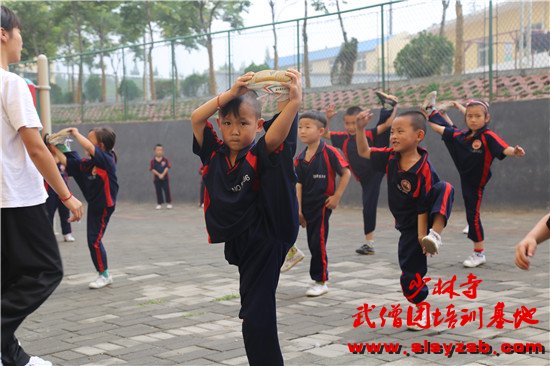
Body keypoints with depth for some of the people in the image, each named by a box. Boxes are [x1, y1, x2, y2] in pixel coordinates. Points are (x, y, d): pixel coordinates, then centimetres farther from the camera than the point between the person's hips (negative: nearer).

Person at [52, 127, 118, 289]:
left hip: (104, 206, -8)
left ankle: (104, 274, 9)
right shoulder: (87, 164, 3)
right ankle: (104, 275, 21)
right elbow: (66, 162, 9)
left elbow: (89, 147, -31)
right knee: (92, 240, 10)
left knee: (94, 240, -6)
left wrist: (76, 133, -19)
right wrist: (54, 147, 3)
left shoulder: (107, 159, -17)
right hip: (93, 205, 8)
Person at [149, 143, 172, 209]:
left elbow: (167, 167, -7)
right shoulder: (153, 161, -2)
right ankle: (159, 204, 15)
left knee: (167, 190, 1)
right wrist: (158, 174, -18)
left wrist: (163, 174, -19)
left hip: (165, 178, -1)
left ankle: (169, 203, 12)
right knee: (158, 191, 6)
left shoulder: (165, 160, -2)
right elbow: (152, 169, -7)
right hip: (156, 179, 1)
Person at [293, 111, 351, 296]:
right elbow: (298, 184, 6)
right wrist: (299, 209, 0)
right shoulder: (300, 158, 6)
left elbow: (346, 173, -8)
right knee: (312, 243, 11)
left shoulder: (329, 152, -11)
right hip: (307, 205, 6)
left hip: (323, 204, -6)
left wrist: (337, 196, -11)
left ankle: (321, 281, 9)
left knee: (318, 243, -3)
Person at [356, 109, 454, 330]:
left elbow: (423, 209, -24)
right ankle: (422, 312, 22)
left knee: (444, 189, -35)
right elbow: (364, 152, 5)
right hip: (407, 226, 6)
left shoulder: (423, 170, -26)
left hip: (426, 220, -5)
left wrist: (422, 236, -24)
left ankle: (436, 233, -47)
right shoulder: (391, 157, -7)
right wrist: (360, 128, -8)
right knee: (410, 272, 4)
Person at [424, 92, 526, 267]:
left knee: (473, 215, -5)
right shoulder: (463, 135, -10)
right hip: (464, 177, 6)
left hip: (475, 182, -6)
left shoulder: (488, 137, -26)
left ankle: (479, 253, 9)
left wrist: (515, 152, -62)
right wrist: (429, 120, 15)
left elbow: (504, 149, -42)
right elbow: (442, 130, 6)